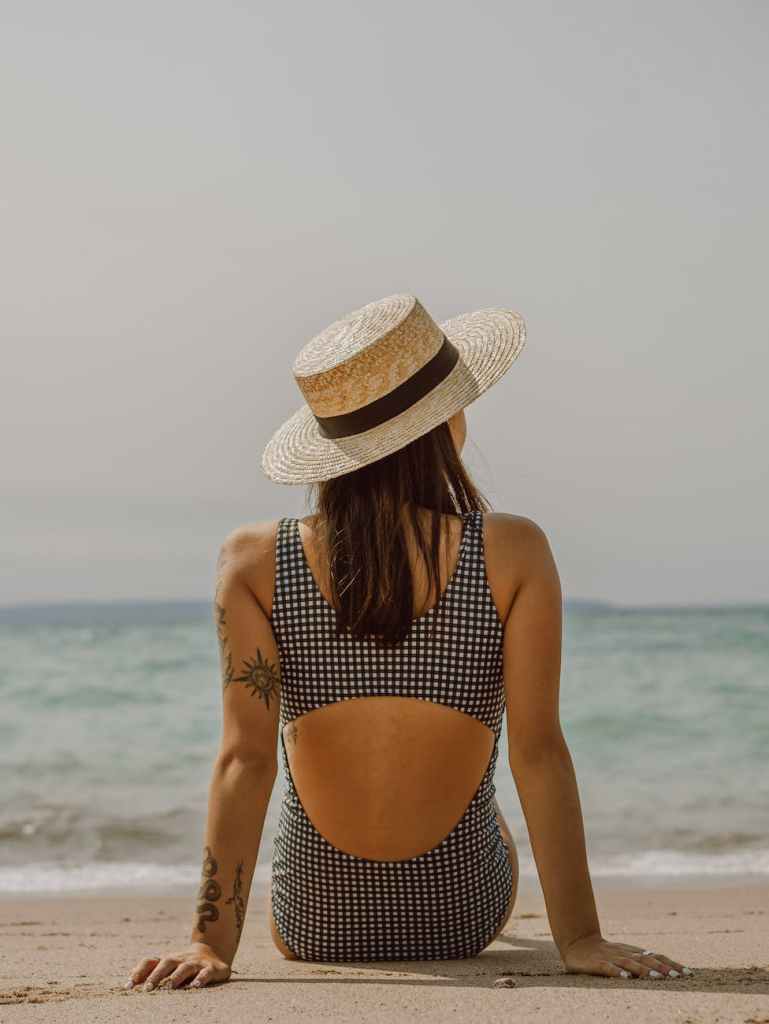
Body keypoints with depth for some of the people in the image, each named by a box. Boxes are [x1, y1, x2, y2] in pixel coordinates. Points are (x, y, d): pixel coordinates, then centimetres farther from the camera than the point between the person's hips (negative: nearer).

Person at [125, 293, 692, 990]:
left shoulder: (255, 563, -16)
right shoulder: (513, 554, -18)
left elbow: (246, 757, -19)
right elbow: (538, 751, -19)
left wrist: (214, 943, -16)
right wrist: (580, 937, -14)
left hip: (313, 928, 1)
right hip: (463, 922, 0)